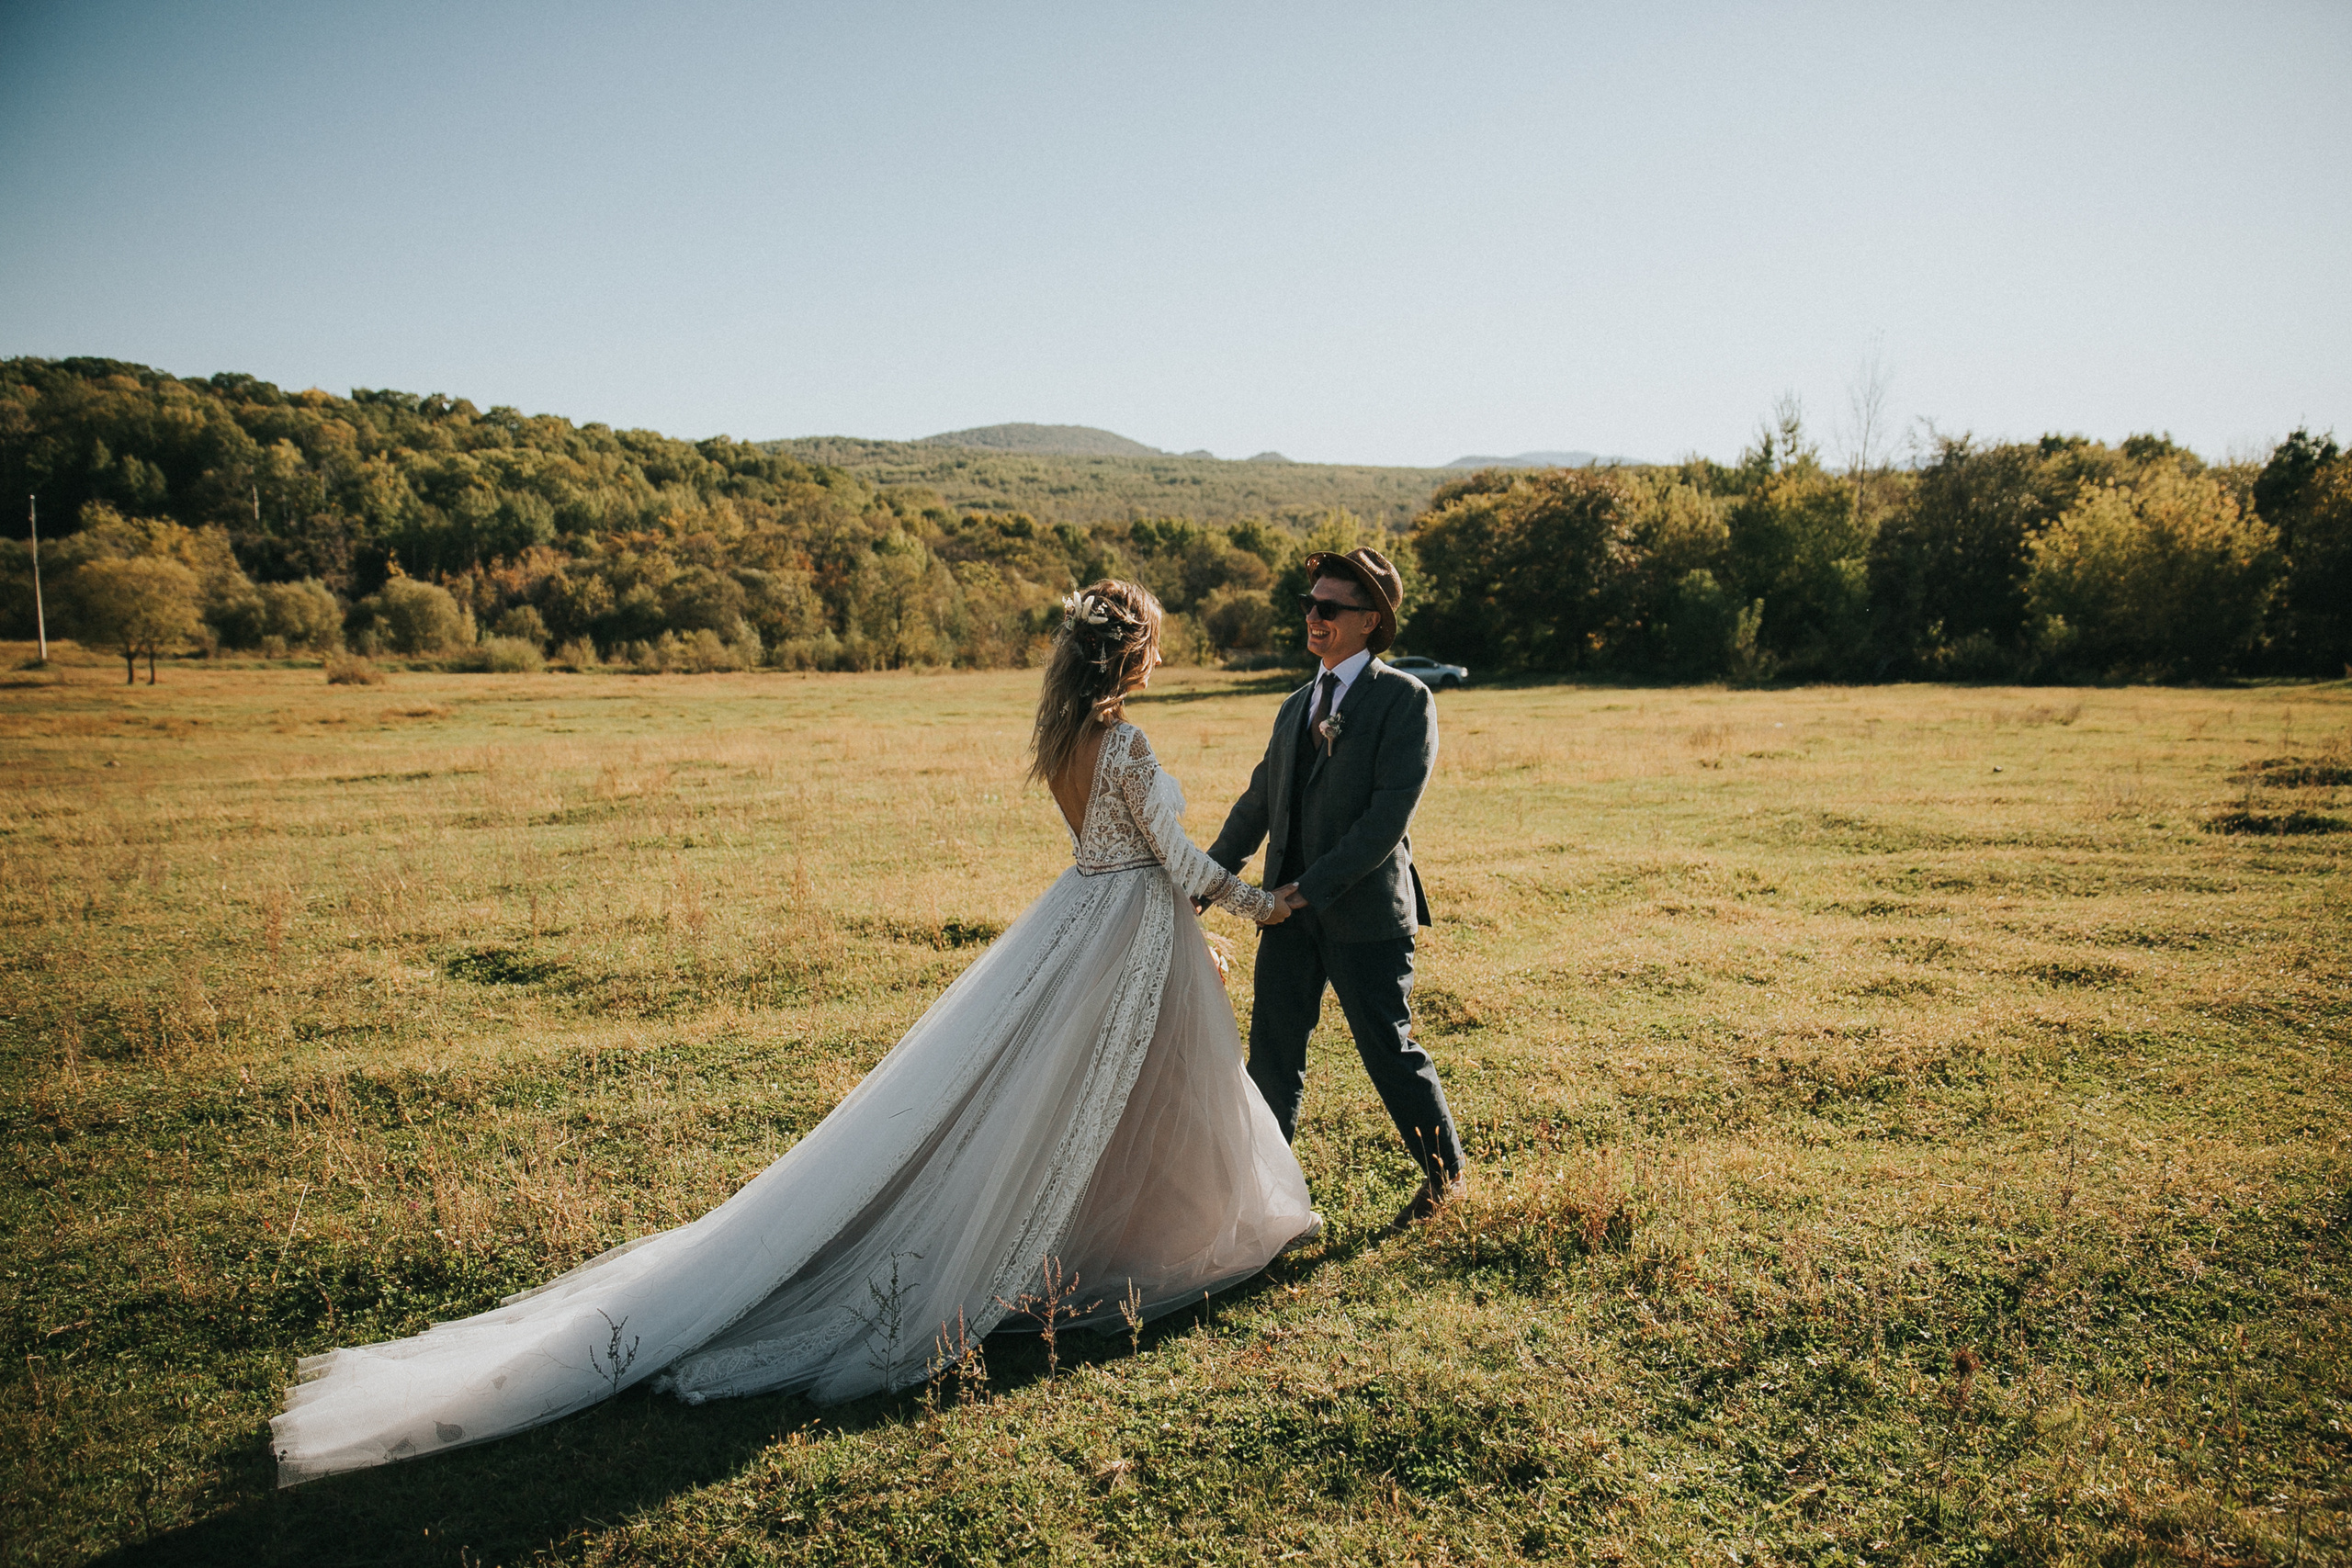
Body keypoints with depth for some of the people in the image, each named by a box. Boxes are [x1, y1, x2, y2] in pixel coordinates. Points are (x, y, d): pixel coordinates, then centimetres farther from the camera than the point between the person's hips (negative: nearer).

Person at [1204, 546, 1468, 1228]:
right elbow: (1258, 803, 19)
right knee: (1271, 1053, 9)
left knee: (1389, 1051, 5)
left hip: (1364, 912, -6)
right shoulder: (1295, 706, 15)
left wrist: (1314, 887, -19)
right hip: (1290, 911, 6)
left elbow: (1391, 813, -16)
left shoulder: (1405, 700, -7)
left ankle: (1445, 1174, 26)